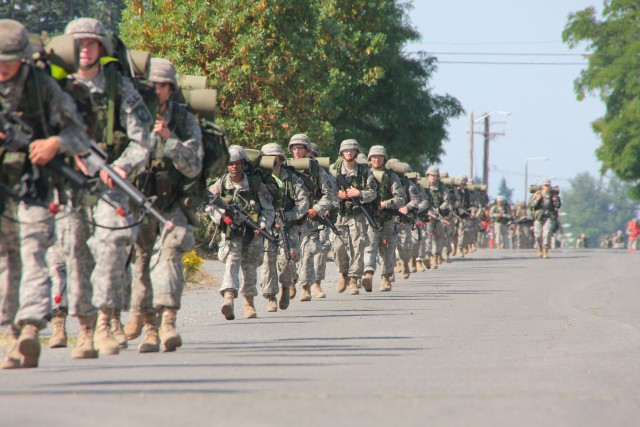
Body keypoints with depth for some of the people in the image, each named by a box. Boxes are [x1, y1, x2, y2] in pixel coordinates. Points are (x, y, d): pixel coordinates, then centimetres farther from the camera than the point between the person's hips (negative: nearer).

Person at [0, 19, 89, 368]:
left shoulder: (43, 86, -1)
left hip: (33, 185, -3)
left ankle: (30, 330, -28)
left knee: (33, 254, -15)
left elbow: (78, 133, 3)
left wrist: (56, 143, -18)